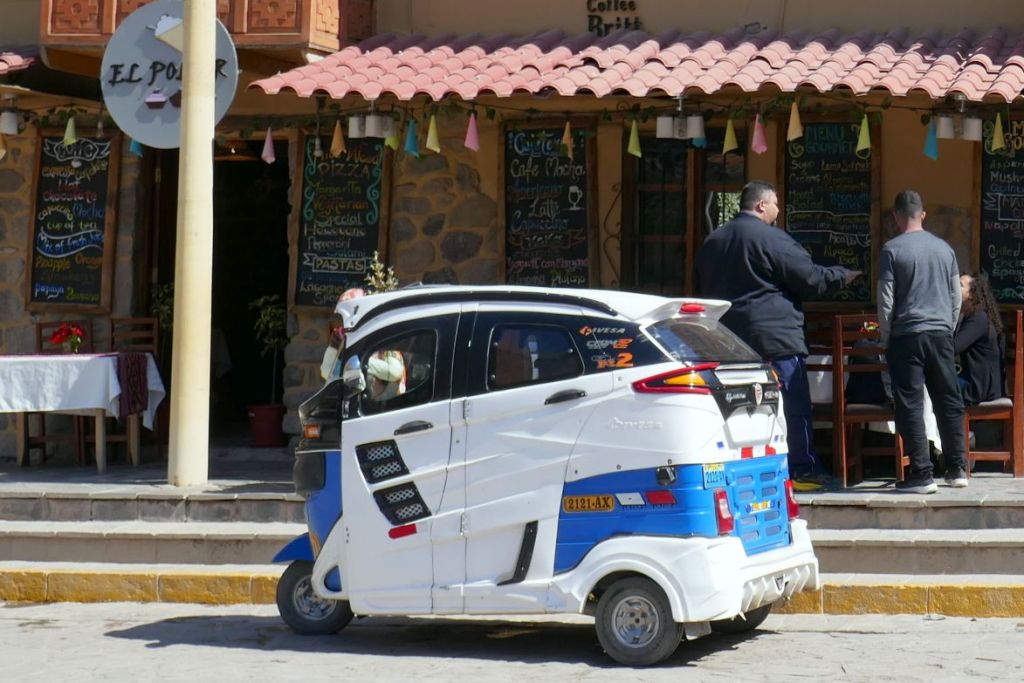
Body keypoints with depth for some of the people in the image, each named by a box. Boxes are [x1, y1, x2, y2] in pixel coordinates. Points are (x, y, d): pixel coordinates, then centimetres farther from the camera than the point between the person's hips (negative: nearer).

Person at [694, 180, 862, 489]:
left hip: (730, 339, 7)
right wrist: (843, 275, 6)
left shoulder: (712, 242, 14)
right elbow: (811, 278, -9)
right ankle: (802, 470, -1)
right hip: (776, 337, -7)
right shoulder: (772, 239, -10)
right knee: (794, 406, -1)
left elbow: (700, 289, 22)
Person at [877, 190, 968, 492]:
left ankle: (921, 475, -6)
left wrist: (886, 340, 3)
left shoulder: (892, 250, -5)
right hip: (941, 334, 4)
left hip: (907, 336, -4)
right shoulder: (944, 248, 8)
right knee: (949, 400, 11)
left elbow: (886, 300, -7)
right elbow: (956, 297, 12)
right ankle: (956, 469, 16)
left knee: (910, 405, -2)